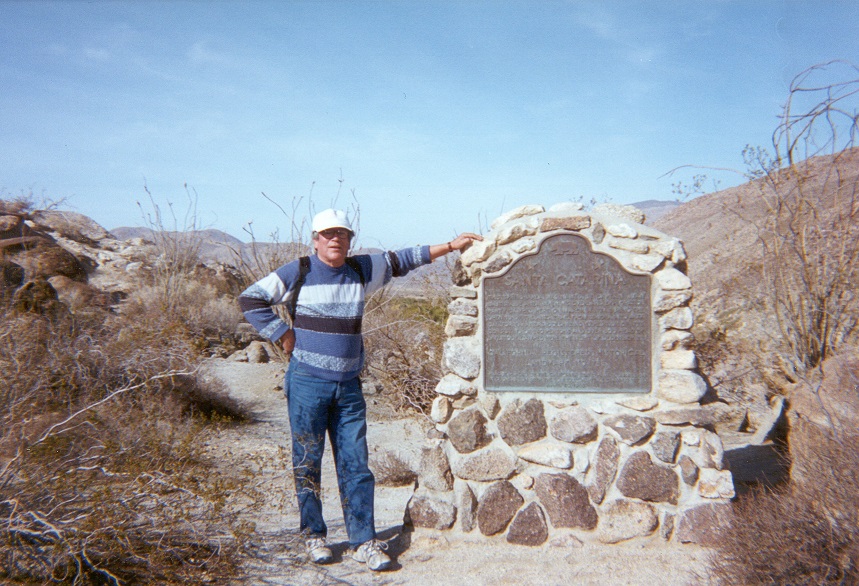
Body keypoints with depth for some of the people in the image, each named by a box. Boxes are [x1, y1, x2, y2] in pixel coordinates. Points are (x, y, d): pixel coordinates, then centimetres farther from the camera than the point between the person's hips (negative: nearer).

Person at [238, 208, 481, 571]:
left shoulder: (362, 270, 6)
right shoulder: (298, 273, -4)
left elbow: (402, 260, 16)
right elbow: (250, 300, 0)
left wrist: (451, 245, 14)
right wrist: (282, 335, -6)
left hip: (349, 386, 3)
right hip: (308, 383, -3)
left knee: (355, 464, 3)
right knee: (307, 463, 5)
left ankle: (363, 542, 9)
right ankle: (313, 536, 21)